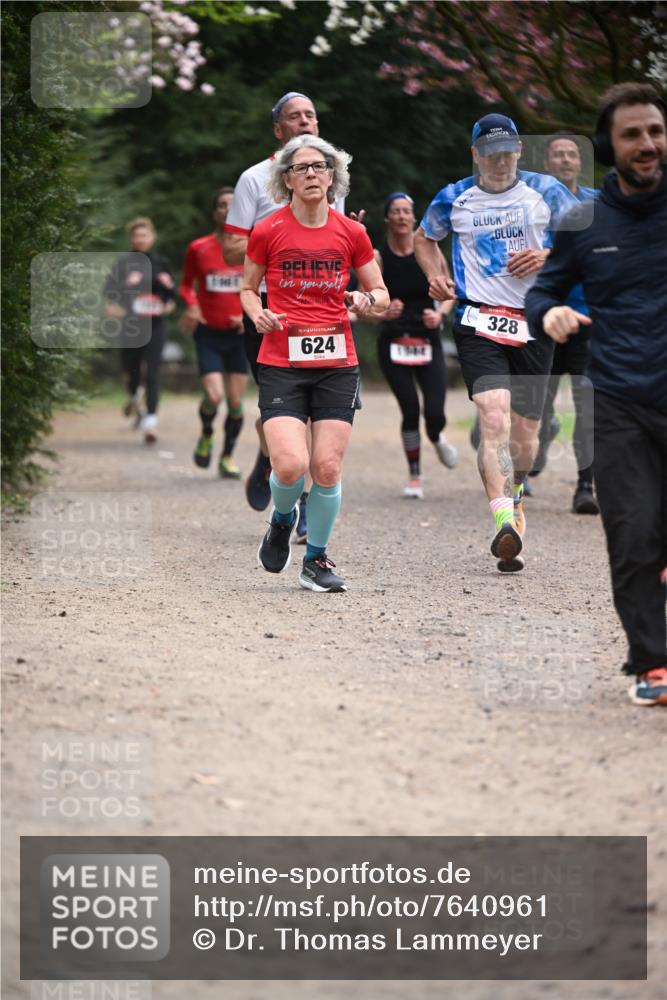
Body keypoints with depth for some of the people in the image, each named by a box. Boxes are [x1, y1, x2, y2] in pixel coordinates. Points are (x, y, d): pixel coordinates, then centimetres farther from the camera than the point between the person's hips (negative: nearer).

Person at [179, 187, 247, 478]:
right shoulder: (198, 249, -1)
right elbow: (186, 284, 10)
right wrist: (191, 305, -10)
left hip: (239, 334, 1)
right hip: (209, 333, -1)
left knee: (236, 401, 1)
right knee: (214, 396, -16)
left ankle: (228, 456, 21)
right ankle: (206, 434, 16)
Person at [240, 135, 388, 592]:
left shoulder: (351, 233, 4)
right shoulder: (267, 232, 0)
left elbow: (381, 294, 12)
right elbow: (248, 289, 13)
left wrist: (368, 300, -11)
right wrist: (258, 313, -8)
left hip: (336, 364, 2)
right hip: (281, 365, -2)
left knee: (328, 469, -4)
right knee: (290, 465, -17)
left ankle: (317, 559, 17)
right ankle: (282, 520, 19)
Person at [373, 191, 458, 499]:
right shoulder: (379, 257, -4)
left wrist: (440, 313, -18)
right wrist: (384, 312, -26)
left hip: (428, 341, 1)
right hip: (393, 343, -1)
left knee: (435, 414, -10)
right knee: (410, 410, -6)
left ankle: (436, 438, 29)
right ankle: (414, 477, 13)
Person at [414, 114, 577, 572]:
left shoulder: (545, 191, 3)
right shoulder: (454, 199, 6)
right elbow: (424, 238, 25)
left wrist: (548, 256, -10)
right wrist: (436, 275, 6)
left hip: (534, 324, 1)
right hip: (478, 322, -1)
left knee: (525, 436, 8)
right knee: (494, 417, -23)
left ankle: (514, 491, 42)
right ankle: (505, 523, -33)